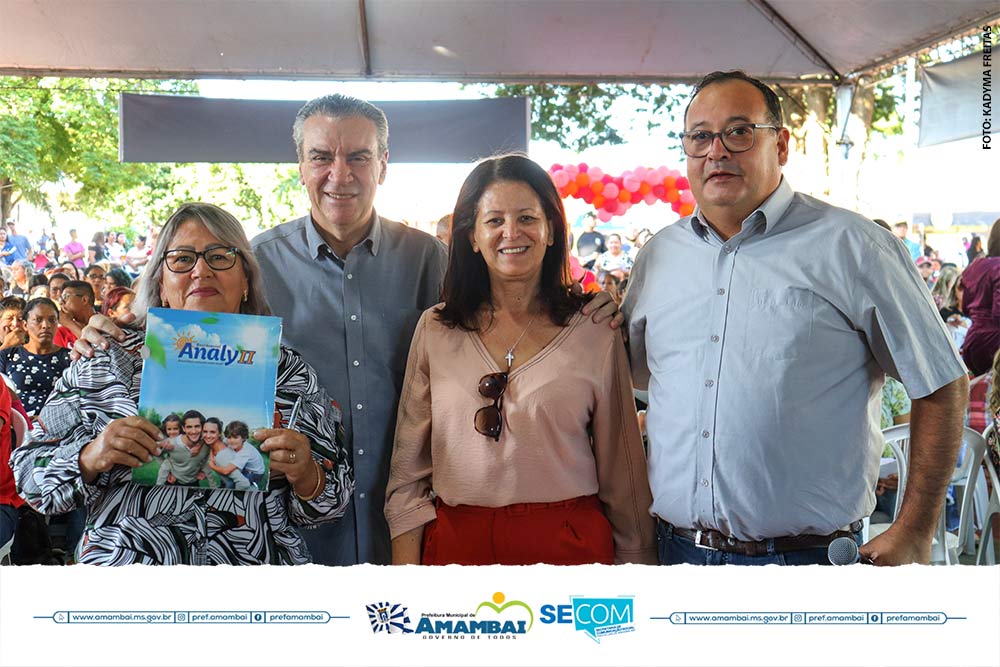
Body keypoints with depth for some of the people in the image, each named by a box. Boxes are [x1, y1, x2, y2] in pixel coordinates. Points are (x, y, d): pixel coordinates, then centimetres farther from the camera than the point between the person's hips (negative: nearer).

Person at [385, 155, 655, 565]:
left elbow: (621, 475, 3)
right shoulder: (434, 331, 1)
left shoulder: (597, 339, -3)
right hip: (457, 542, 1)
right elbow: (408, 469, 3)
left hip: (569, 542, -1)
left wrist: (636, 558, 5)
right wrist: (405, 563, -1)